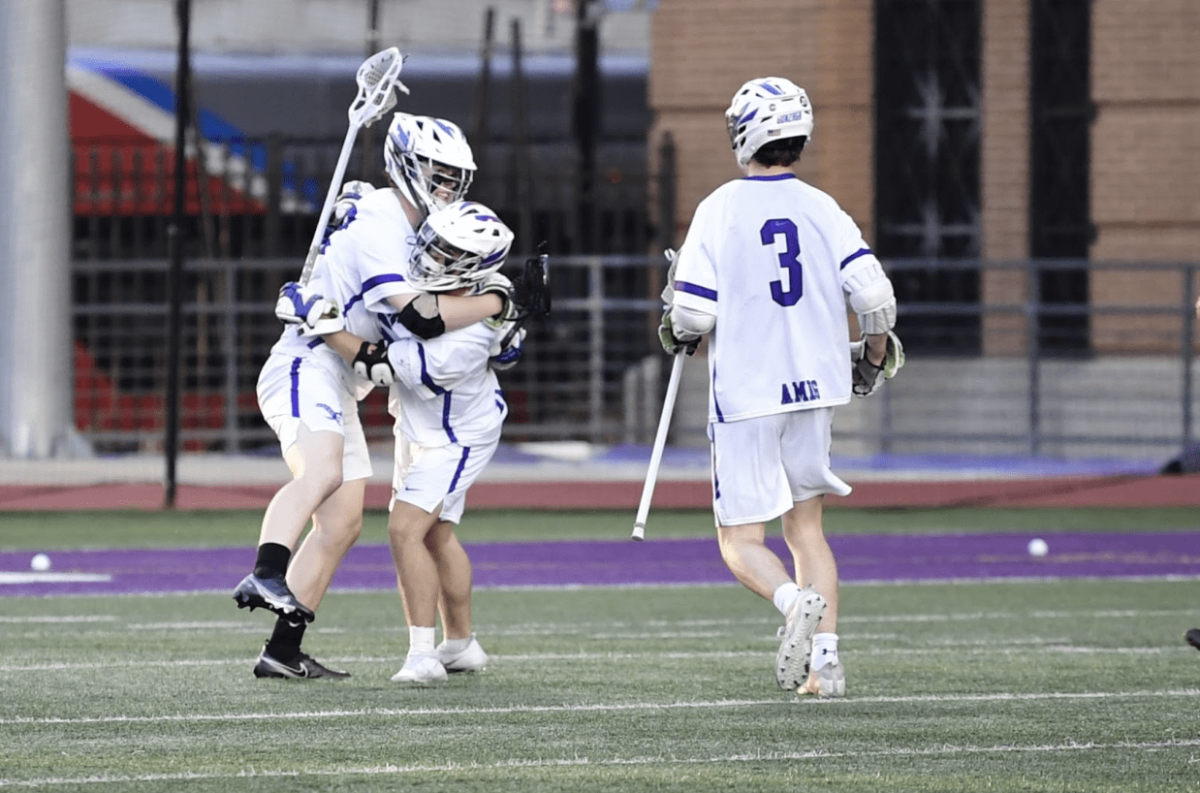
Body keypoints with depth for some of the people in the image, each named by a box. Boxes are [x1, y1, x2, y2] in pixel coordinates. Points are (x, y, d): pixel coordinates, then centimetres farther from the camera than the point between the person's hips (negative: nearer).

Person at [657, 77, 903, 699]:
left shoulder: (719, 211, -8)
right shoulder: (822, 211, 1)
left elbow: (693, 313, -11)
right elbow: (875, 296, -6)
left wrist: (677, 332, 13)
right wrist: (875, 360, 13)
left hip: (746, 394, -4)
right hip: (814, 389, 4)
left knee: (741, 541, 3)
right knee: (805, 527, 16)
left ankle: (794, 600, -27)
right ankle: (825, 660, 5)